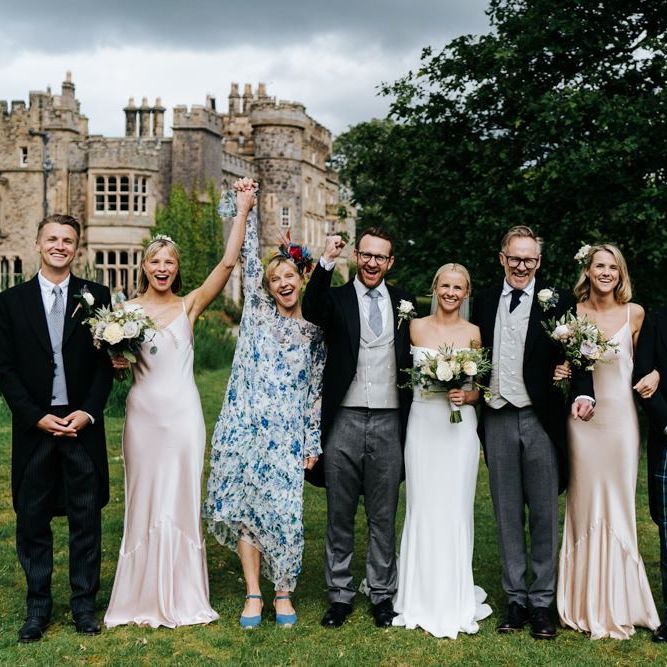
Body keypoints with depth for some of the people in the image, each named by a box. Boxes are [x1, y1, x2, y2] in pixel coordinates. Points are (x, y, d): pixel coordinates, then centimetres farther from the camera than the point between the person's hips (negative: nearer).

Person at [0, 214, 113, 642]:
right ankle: (38, 607, 19)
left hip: (83, 424, 0)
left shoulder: (96, 296, 4)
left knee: (87, 519, 6)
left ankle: (85, 604, 18)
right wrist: (37, 417, -9)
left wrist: (88, 412, -10)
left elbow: (106, 361, 2)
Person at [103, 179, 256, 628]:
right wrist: (117, 360, -10)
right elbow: (114, 362, 13)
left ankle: (182, 597, 16)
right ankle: (145, 596, 19)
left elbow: (228, 262, -8)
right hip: (143, 411, 2)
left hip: (182, 411, -1)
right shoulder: (127, 310, 7)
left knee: (181, 499, 4)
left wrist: (243, 211, -11)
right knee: (145, 500, 7)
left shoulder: (189, 306, 2)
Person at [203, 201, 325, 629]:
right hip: (245, 425, 1)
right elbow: (250, 255, 1)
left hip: (287, 433, 0)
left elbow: (315, 392, 10)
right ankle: (253, 593, 12)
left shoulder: (314, 332, 9)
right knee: (243, 505, 1)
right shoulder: (258, 308, 9)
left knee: (285, 510, -2)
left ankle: (283, 593, 14)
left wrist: (313, 443, 6)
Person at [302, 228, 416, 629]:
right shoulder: (337, 298, 2)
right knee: (340, 516, 9)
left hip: (389, 423, 1)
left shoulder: (404, 304, 9)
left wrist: (414, 421, 3)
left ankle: (383, 594, 23)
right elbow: (311, 311, -22)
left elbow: (414, 360, 11)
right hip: (344, 420, -1)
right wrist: (326, 263, -30)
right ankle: (340, 595, 21)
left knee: (384, 517, 11)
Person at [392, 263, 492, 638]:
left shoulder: (473, 333, 4)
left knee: (456, 510, 2)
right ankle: (422, 599, 15)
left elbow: (480, 387, 6)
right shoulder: (416, 327, 5)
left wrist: (468, 395, -12)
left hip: (460, 427, 0)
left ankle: (456, 600, 14)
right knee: (422, 509, 3)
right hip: (423, 424, 1)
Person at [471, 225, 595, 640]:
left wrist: (584, 393, -27)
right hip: (498, 419, 3)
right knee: (508, 514, 11)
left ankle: (542, 601, 16)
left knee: (544, 515, 5)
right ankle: (516, 598, 22)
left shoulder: (557, 302, -2)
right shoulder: (485, 301, 9)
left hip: (540, 419, -3)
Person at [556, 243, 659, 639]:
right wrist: (561, 372, -10)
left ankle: (617, 604, 19)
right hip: (583, 418, 0)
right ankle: (587, 604, 19)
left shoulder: (635, 313, 0)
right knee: (584, 506, 6)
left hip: (620, 417, 0)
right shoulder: (573, 313, 0)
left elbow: (641, 359, 12)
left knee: (618, 506, 6)